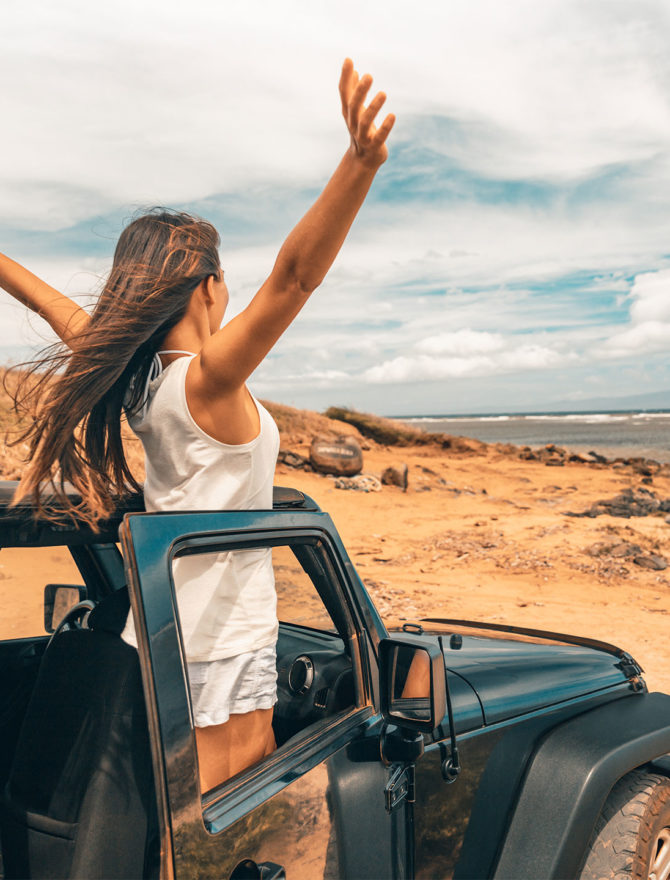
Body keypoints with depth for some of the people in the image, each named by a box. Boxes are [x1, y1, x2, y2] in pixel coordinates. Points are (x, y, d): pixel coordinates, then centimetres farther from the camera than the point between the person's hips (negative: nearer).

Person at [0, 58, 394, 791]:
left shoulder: (136, 380, 2)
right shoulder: (207, 378, -20)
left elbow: (67, 315, 17)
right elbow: (293, 277, -34)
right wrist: (360, 163, -43)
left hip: (160, 640, 8)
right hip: (220, 647, -8)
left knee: (255, 792, 22)